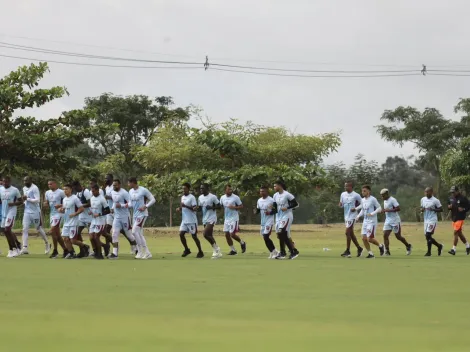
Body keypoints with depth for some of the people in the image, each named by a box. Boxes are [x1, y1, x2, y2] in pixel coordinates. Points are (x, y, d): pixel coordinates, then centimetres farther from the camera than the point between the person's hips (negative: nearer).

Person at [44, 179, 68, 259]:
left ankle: (55, 251, -8)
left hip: (58, 214, -8)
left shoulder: (61, 192, -9)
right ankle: (65, 250, 18)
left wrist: (61, 205, -22)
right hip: (51, 214, 8)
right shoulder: (47, 193, 12)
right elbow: (46, 203, 19)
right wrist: (45, 204, -4)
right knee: (57, 234, 9)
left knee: (52, 231, -16)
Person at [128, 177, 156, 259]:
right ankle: (147, 253, 12)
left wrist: (145, 206, -20)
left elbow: (153, 199, -9)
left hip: (142, 214, -8)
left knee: (134, 231, -16)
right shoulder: (131, 191, 9)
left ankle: (141, 251, -7)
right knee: (139, 234, 7)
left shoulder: (143, 190, -13)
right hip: (135, 214, 8)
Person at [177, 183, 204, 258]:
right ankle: (186, 250, 14)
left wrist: (185, 206, -28)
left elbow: (195, 208, -19)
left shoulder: (192, 197, -11)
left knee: (194, 236, -3)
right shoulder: (182, 197, 13)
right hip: (184, 220, 7)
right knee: (181, 234, -1)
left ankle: (200, 252, 7)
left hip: (192, 221, -7)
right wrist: (179, 209, 2)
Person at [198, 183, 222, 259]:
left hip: (211, 218, -8)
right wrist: (196, 208, -6)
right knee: (209, 236, 9)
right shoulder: (200, 197, 9)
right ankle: (217, 252, 19)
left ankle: (216, 248, -3)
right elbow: (199, 207, 17)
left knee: (206, 234, -19)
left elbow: (219, 206, -7)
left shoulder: (212, 197, -11)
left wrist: (211, 207, -22)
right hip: (205, 219, 8)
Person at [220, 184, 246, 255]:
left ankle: (242, 243, 16)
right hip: (226, 219, 6)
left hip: (234, 218, -6)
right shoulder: (222, 198, 5)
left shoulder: (235, 197, -10)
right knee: (227, 234, 4)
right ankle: (233, 250, 15)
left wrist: (234, 207, -21)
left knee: (232, 234, -11)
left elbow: (241, 206, -6)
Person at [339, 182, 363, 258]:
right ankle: (359, 248, 25)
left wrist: (355, 208, -11)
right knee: (351, 234, 12)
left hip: (352, 216, -7)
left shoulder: (356, 195, -10)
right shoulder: (343, 194, 8)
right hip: (346, 216, 7)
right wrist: (340, 204, -7)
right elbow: (341, 205, 16)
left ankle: (348, 251, -6)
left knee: (347, 233, -12)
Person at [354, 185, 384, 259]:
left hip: (372, 222, -7)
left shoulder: (373, 199, -12)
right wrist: (358, 216, 5)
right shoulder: (363, 200, 10)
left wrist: (372, 214, -23)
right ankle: (370, 253, 11)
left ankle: (380, 246, 16)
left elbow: (379, 208, -10)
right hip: (365, 222, 7)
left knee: (369, 238, -11)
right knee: (364, 238, 0)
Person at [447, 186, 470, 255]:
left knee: (456, 232, -13)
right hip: (454, 218, 8)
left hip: (460, 218, -8)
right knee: (459, 233, 15)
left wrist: (463, 209, -24)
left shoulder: (463, 198, -10)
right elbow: (449, 206, 21)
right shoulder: (451, 198, 10)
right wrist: (449, 207, -2)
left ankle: (454, 249, -11)